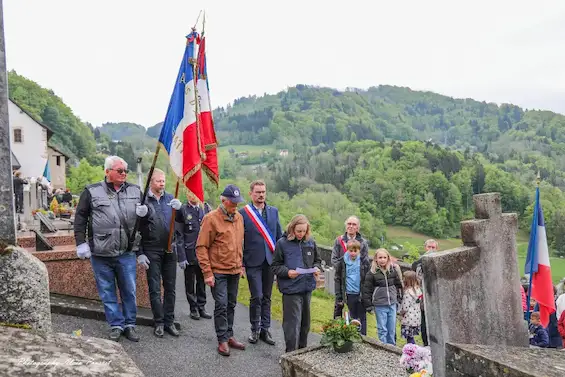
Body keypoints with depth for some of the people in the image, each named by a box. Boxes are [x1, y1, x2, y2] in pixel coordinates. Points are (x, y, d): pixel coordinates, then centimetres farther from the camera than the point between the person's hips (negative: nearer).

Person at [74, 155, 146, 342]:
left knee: (129, 291, 8)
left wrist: (143, 212, -7)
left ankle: (130, 324, 22)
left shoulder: (135, 191, 6)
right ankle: (116, 325, 21)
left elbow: (145, 212, 17)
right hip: (100, 253, -1)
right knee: (107, 292, 8)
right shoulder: (92, 191, -1)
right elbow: (80, 218, 2)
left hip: (126, 252, 2)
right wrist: (81, 243, -4)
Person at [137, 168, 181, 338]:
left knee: (170, 288, 10)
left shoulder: (170, 198, 5)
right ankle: (159, 323, 15)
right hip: (152, 252, -4)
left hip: (169, 250, 4)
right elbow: (136, 230, -5)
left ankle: (169, 322, 20)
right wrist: (140, 254, -8)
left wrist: (179, 208, -18)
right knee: (154, 289, 5)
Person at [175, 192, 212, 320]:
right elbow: (179, 235, -5)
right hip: (190, 254, -2)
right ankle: (193, 308, 22)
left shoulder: (206, 208, 4)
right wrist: (181, 257, -10)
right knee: (190, 283, 9)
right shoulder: (182, 210, -5)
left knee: (202, 282, 12)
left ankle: (201, 307, 24)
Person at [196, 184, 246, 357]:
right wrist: (207, 273, -14)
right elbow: (201, 247, -12)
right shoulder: (211, 218, -13)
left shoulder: (239, 217, 7)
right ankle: (222, 340, 8)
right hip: (218, 271, -6)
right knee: (221, 305, -3)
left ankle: (229, 336, 24)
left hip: (234, 271, 6)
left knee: (231, 305, 13)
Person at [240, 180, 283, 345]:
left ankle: (265, 330, 21)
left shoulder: (273, 211, 9)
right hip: (253, 262, -4)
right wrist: (241, 263, -7)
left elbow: (279, 236, 12)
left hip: (270, 261, 4)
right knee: (256, 297, -5)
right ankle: (255, 330, 13)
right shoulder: (243, 213, -4)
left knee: (267, 297, 11)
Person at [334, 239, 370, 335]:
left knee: (362, 318, 6)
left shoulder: (365, 262, -4)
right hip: (349, 295, 1)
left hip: (362, 294, -1)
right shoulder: (343, 262, -1)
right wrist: (339, 297, -2)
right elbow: (337, 279, 2)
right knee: (353, 318, 11)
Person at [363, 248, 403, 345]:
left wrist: (398, 297, 12)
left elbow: (399, 285, 16)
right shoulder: (372, 273, -7)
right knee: (382, 329, 2)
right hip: (380, 306, -3)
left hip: (392, 304, 3)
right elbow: (367, 290, -5)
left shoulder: (393, 270, 3)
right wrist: (368, 305, -6)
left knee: (392, 329, 11)